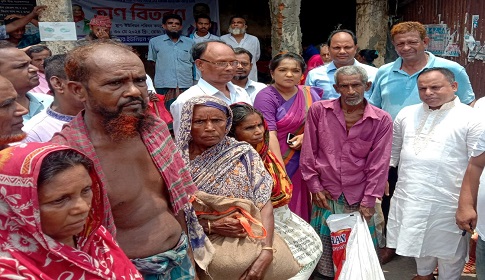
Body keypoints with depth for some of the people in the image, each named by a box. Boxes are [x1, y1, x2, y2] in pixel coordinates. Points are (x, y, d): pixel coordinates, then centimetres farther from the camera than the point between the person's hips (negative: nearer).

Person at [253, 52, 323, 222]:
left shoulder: (310, 94, 7)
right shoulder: (266, 97, -9)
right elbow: (270, 136, -17)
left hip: (303, 165, 5)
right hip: (277, 165, -5)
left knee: (301, 210, 12)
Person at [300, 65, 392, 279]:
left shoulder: (382, 121, -4)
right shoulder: (318, 111, -3)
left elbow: (378, 164, -4)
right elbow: (308, 152, 1)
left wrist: (369, 200, -6)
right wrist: (315, 186, -1)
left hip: (359, 198, 0)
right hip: (325, 195, 1)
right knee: (323, 253, 11)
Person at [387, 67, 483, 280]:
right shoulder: (406, 114, 5)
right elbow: (393, 150, 15)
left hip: (447, 200, -4)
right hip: (409, 196, 5)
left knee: (449, 248, 14)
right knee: (418, 239, 23)